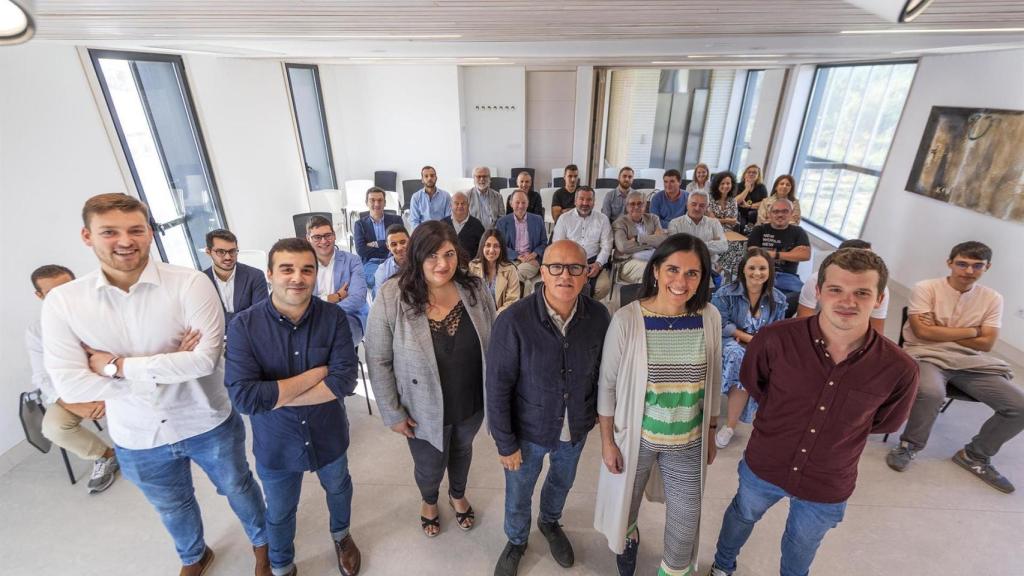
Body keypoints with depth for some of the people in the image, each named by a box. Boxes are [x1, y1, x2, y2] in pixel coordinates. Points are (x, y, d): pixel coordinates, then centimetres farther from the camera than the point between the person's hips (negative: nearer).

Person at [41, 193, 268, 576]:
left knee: (238, 490, 22)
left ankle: (262, 542, 52)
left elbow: (205, 358, -26)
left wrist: (118, 365, -20)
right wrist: (171, 367, -21)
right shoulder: (62, 302, -10)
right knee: (172, 508, 29)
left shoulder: (190, 284, -20)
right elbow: (69, 385, -16)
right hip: (137, 439, 3)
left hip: (209, 425, -2)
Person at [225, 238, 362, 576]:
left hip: (329, 436, 1)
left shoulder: (334, 317, -18)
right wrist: (317, 373, -27)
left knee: (338, 490, 29)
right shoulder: (244, 326, -21)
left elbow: (345, 381, -24)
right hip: (276, 445, -1)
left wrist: (274, 397, -25)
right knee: (279, 515, 24)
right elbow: (244, 397, -29)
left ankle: (341, 535, 61)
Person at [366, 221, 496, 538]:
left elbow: (493, 345, -3)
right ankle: (429, 501, 59)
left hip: (472, 403, 3)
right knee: (430, 467, 22)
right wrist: (393, 413, -10)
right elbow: (379, 361, -15)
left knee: (462, 451, 29)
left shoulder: (476, 290, -14)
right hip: (426, 411, -2)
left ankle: (458, 495, 63)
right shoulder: (391, 300, -23)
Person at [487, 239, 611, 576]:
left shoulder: (598, 317, -17)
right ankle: (516, 540, 55)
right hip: (528, 430, -3)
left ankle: (550, 522, 63)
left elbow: (602, 370, 0)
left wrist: (599, 412, 9)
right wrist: (505, 444, -13)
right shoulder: (513, 321, -28)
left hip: (577, 428, 3)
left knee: (563, 482, 30)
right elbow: (498, 388, -19)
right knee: (518, 494, 22)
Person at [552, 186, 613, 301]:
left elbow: (606, 245, 6)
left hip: (593, 261, 1)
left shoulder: (602, 219, 10)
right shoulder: (564, 218, 8)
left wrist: (598, 264, -12)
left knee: (604, 286, -26)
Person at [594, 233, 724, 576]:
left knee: (686, 524, 13)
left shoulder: (709, 318, -10)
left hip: (688, 442, 2)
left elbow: (713, 382, 3)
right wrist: (607, 441, -7)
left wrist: (711, 435, 10)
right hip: (635, 437, -1)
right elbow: (608, 384, -11)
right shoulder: (627, 320, -20)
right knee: (626, 507, 22)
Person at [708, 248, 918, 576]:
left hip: (826, 489, 1)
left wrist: (836, 427, 1)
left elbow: (885, 422, -1)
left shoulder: (899, 370, -24)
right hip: (763, 467, 0)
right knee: (742, 516, 29)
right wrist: (785, 417, 0)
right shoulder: (775, 339, -27)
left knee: (802, 545, 30)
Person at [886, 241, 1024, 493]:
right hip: (927, 356, -5)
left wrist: (940, 330, -6)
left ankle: (975, 455, 15)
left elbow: (986, 343, 3)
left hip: (972, 362, 6)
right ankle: (910, 445, -8)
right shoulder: (925, 288, -5)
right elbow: (923, 332, -13)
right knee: (931, 392, -37)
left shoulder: (993, 298, 8)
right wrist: (970, 331, -4)